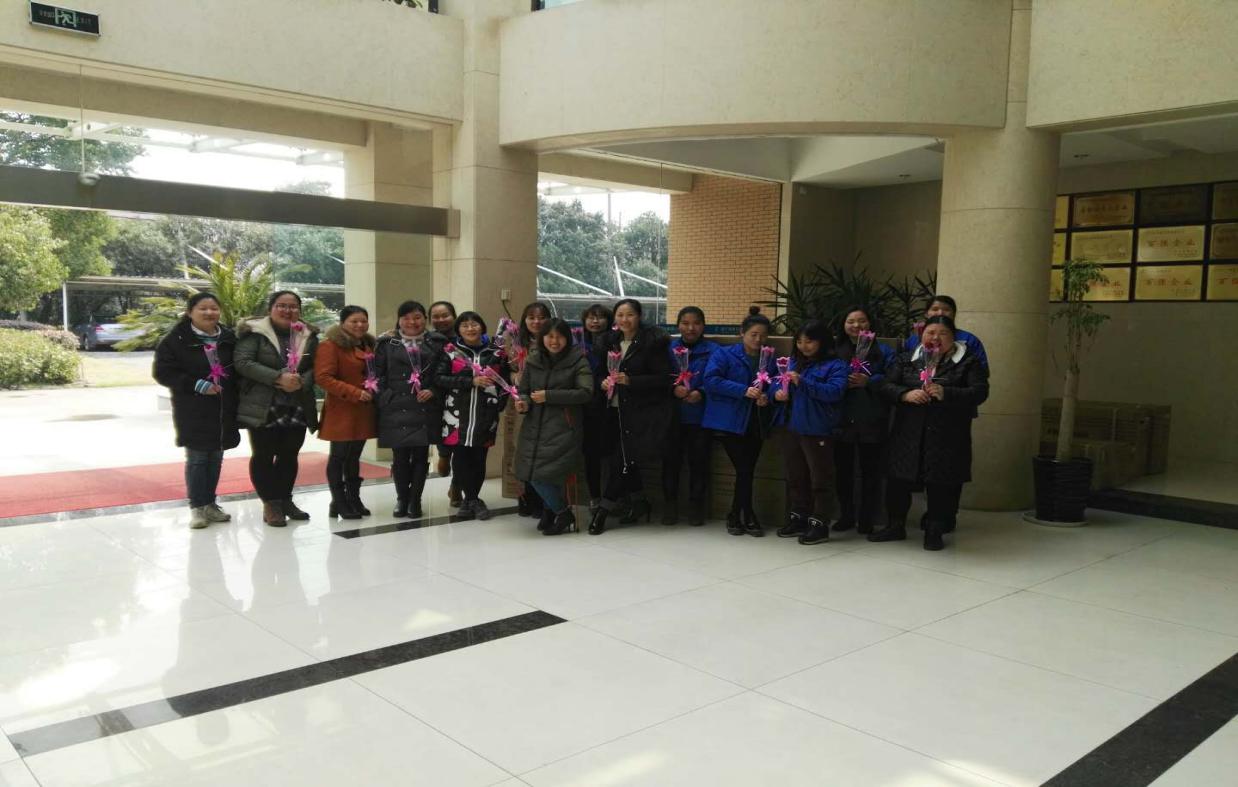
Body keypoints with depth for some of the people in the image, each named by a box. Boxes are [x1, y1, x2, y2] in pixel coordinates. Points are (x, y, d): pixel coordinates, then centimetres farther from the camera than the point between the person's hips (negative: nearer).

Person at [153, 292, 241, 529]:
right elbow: (163, 372, -10)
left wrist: (236, 401, 0)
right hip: (193, 411, -4)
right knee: (197, 458, 0)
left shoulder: (229, 338, 5)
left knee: (215, 457, 12)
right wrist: (196, 385, -20)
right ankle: (197, 507, 9)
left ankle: (210, 503, 23)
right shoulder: (176, 339, -7)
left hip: (224, 410, 4)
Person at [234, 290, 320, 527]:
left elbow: (316, 367, 6)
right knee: (263, 455, 3)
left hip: (298, 408, 4)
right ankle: (270, 503, 12)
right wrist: (278, 378, -22)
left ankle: (285, 499, 25)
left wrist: (301, 382, -15)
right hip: (263, 408, -4)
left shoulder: (308, 335, 8)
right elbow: (243, 363, -14)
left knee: (289, 455, 11)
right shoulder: (254, 333, -4)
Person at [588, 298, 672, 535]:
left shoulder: (652, 342, -8)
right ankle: (640, 503, 30)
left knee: (621, 460, -9)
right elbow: (601, 371, 18)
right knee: (625, 459, 11)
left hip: (641, 411, -6)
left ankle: (603, 511, -1)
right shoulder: (610, 341, 10)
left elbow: (662, 378, -11)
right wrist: (603, 382, -5)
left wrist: (630, 380, -21)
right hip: (616, 409, 6)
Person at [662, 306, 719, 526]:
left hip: (700, 414, -2)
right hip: (673, 414, 2)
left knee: (698, 460, 4)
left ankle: (696, 505, 16)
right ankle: (670, 503, 18)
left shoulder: (713, 350, -1)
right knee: (670, 459, 5)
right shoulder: (670, 348, 6)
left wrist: (701, 394, -20)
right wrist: (674, 388, -16)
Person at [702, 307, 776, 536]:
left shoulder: (770, 360, 10)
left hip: (756, 424, 4)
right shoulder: (725, 355, -2)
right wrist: (744, 391, -20)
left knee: (747, 470, 7)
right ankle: (747, 516, 7)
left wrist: (767, 397, -12)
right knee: (744, 470, -8)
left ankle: (735, 515, 23)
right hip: (729, 421, -4)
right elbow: (711, 380, -15)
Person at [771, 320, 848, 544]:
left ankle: (819, 524, 10)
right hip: (792, 429, 7)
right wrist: (778, 390, -7)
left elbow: (835, 391, -21)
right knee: (795, 477, 16)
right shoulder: (793, 362, 12)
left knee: (820, 479, 2)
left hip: (818, 431, -7)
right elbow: (776, 381, 17)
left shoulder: (835, 365, -7)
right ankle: (797, 519, 28)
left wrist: (802, 383, -27)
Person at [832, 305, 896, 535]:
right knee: (842, 470, 8)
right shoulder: (835, 351, 6)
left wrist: (868, 382, -18)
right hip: (842, 420, 2)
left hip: (872, 422, -1)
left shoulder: (883, 352, 3)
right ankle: (846, 516, 22)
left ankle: (866, 520, 14)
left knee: (870, 471, 4)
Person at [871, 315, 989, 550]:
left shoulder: (968, 362, 3)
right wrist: (906, 394, -15)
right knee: (898, 480, 5)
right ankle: (896, 525, 23)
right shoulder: (907, 360, 12)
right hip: (908, 434, 2)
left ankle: (935, 532, 18)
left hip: (947, 437, -2)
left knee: (942, 485, 2)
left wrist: (946, 393, -21)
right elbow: (885, 386, 5)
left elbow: (979, 392, -8)